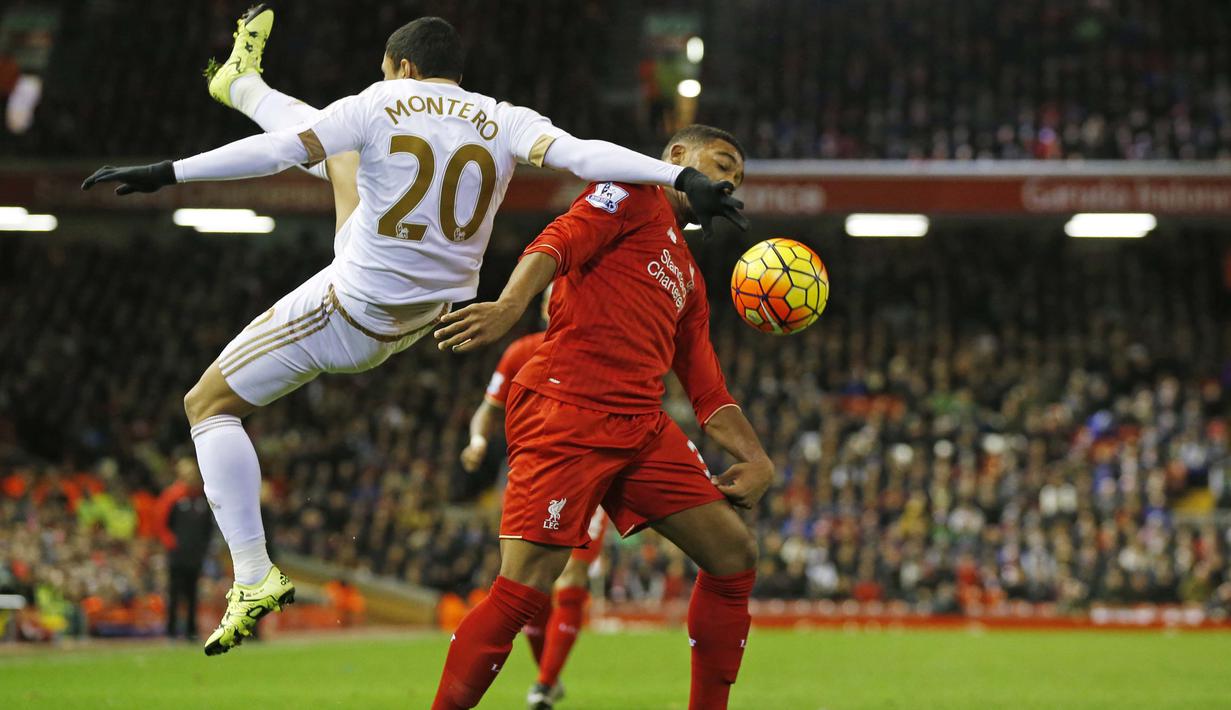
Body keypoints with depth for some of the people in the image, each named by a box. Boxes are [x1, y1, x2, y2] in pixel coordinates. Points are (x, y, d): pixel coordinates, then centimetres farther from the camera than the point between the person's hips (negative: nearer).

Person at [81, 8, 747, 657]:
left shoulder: (380, 105, -15)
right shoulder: (504, 122, -7)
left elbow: (276, 152, -19)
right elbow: (580, 154, -23)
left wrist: (167, 172, -14)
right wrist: (683, 176, -30)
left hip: (351, 316, -6)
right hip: (432, 308, 6)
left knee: (208, 404, 6)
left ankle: (255, 576, -4)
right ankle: (241, 82, 53)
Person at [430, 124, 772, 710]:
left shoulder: (689, 280, 30)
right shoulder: (636, 194, 8)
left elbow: (707, 392, 26)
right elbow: (560, 241, -11)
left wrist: (755, 459, 10)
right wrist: (510, 306, -30)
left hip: (642, 428, 9)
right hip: (565, 412, -9)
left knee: (734, 556, 5)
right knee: (524, 590, -16)